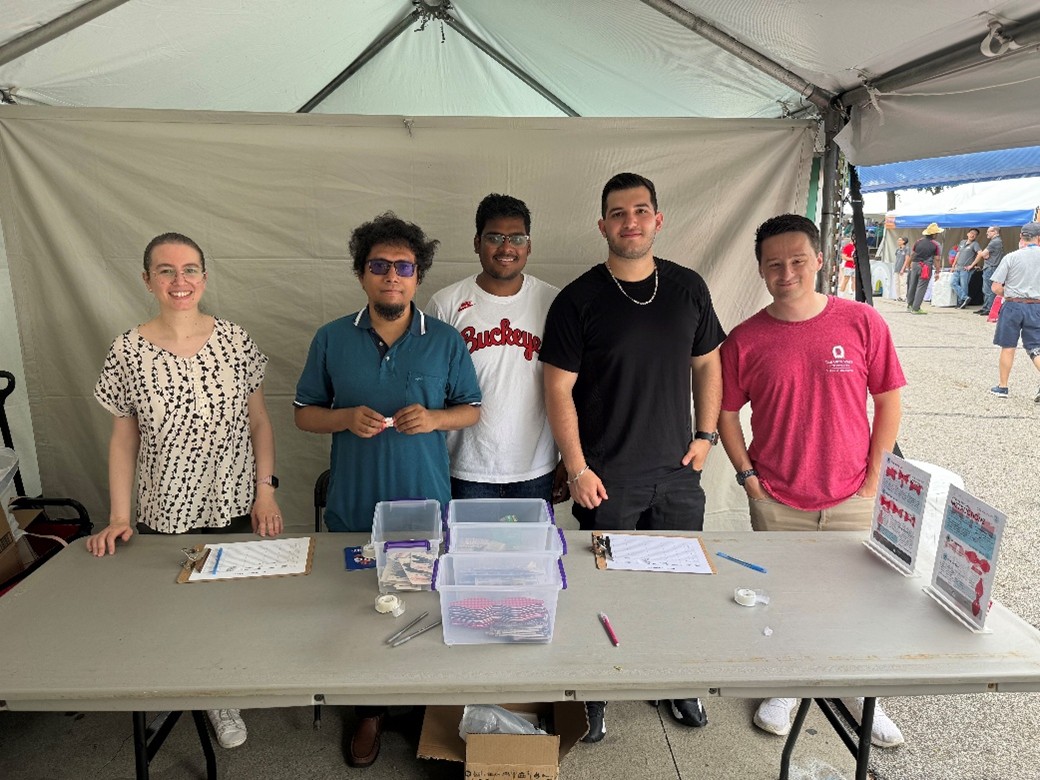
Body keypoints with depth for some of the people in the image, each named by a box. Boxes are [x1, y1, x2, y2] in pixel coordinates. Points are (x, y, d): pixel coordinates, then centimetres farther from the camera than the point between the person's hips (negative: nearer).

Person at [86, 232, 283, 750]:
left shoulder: (234, 341, -6)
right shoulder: (128, 352, -6)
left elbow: (259, 421, 1)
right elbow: (123, 439, 1)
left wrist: (265, 491, -6)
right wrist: (118, 517, -4)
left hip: (235, 509, 1)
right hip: (164, 515, 0)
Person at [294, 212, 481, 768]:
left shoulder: (446, 341, -3)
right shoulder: (331, 339, -2)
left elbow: (471, 410, 4)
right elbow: (304, 414, 4)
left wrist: (434, 418, -17)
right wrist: (347, 418, -17)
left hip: (427, 509, 0)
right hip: (353, 511, 1)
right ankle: (370, 711, 36)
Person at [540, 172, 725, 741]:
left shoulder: (688, 288, 3)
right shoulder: (578, 301, -8)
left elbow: (707, 362, 12)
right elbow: (559, 388, -8)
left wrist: (706, 434, 4)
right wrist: (577, 469, -11)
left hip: (677, 470, 4)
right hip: (607, 478, -3)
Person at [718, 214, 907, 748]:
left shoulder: (862, 323, -6)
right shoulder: (745, 339, -6)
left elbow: (888, 403, 1)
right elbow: (726, 413, 3)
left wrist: (873, 479, -2)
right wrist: (749, 477, -3)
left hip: (852, 501, 1)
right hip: (777, 503, 0)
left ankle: (857, 693, 39)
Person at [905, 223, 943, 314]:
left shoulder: (918, 241, 4)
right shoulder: (936, 245, -6)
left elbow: (912, 255, 9)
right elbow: (937, 259, -5)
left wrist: (910, 265, 22)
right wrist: (937, 272, 0)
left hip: (915, 265, 4)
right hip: (926, 267, -4)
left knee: (912, 285, 15)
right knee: (921, 288, -2)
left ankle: (910, 304, 28)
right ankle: (915, 308, -3)